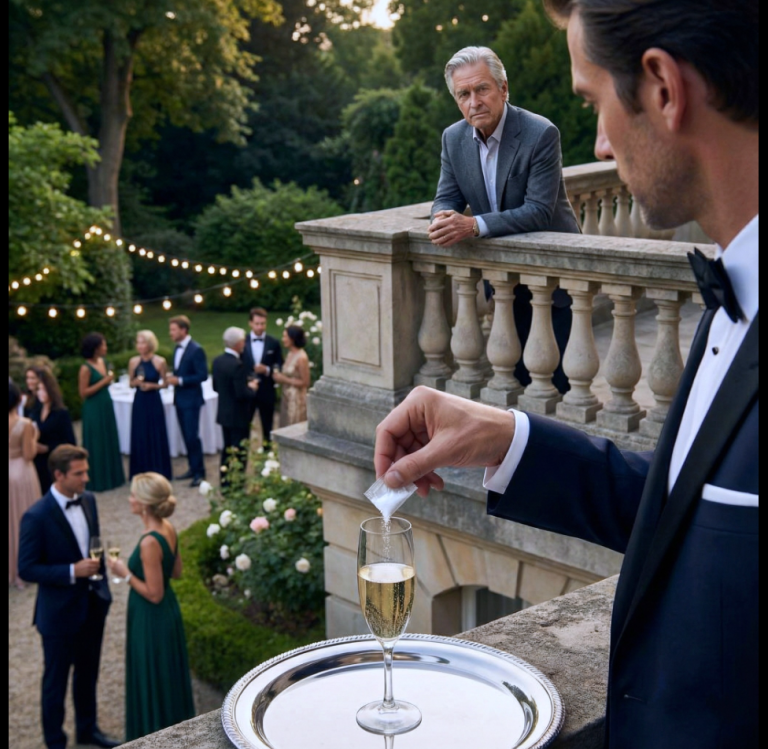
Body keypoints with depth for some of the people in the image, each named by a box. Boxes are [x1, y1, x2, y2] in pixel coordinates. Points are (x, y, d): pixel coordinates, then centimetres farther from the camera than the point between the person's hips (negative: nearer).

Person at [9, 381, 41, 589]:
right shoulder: (25, 424, -18)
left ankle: (11, 570, 29)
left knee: (10, 521, 17)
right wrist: (34, 438, 0)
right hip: (21, 474, -4)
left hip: (11, 473, 4)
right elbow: (28, 455, -16)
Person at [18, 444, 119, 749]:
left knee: (87, 674, 23)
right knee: (56, 681, 12)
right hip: (60, 612, -6)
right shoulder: (37, 516, -22)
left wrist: (102, 584, 11)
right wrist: (72, 572, -26)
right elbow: (26, 569, -19)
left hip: (93, 604, 6)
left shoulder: (88, 500, -1)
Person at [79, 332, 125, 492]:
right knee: (97, 444, 0)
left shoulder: (103, 362, 7)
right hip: (94, 410, -8)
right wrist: (104, 381, -19)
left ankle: (111, 477, 23)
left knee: (110, 442, 13)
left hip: (106, 406, 8)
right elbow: (83, 393, -19)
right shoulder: (86, 368, -17)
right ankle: (98, 481, 10)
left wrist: (109, 380, 0)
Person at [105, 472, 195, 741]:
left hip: (151, 619, -9)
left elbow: (154, 594, -24)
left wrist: (126, 573, -15)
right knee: (167, 678, 23)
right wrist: (138, 565, 11)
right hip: (168, 612, 9)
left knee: (152, 682, 9)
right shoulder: (168, 529, -2)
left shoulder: (150, 542, -28)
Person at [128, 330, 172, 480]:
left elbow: (164, 383, 2)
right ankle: (141, 473, 15)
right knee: (140, 437, 4)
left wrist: (153, 386, -15)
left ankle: (158, 472, 14)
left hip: (154, 402, -2)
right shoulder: (133, 362, 0)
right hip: (139, 402, 2)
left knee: (156, 436, 2)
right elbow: (130, 383, 9)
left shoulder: (160, 361, -6)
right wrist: (137, 382, -13)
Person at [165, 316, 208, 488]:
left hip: (191, 399, -8)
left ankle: (199, 472, 2)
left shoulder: (196, 350, -15)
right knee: (186, 436, 12)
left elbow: (202, 375, -18)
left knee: (192, 436, -7)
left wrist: (179, 380, -21)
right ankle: (193, 468, 21)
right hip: (179, 399, 8)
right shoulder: (178, 348, 12)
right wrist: (172, 377, 3)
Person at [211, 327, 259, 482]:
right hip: (238, 416, -8)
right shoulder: (237, 365, -25)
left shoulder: (217, 361, 1)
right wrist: (252, 388, -5)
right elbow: (241, 394, -26)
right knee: (239, 453, 3)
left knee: (228, 449, 19)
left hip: (224, 413, 8)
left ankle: (225, 482, 27)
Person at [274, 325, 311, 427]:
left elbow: (305, 383, -16)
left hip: (296, 399, -8)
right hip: (287, 398, 9)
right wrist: (280, 377, 1)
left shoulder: (301, 357, -17)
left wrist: (284, 379, -16)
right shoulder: (290, 354, 8)